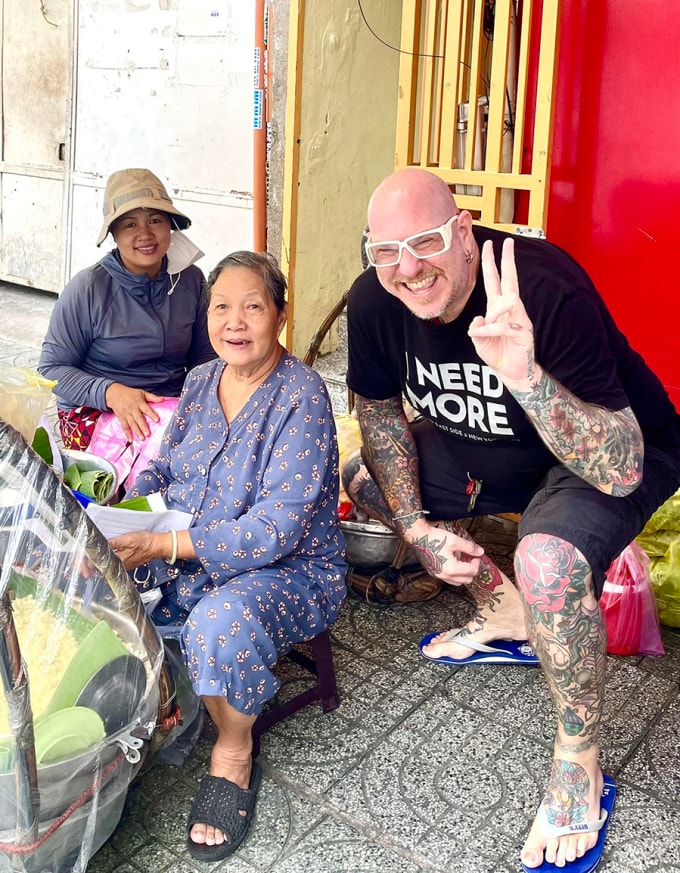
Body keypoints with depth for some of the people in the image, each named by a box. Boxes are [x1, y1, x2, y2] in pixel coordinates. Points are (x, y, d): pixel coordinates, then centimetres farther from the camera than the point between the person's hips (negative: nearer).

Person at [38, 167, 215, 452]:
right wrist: (110, 392, -23)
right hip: (94, 413, -4)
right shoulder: (87, 288, -10)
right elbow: (51, 368, -6)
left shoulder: (191, 280, 3)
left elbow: (203, 355, 13)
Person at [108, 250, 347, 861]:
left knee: (222, 624, -37)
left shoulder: (300, 397, -19)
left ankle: (234, 752, -6)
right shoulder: (200, 382, 5)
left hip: (290, 571, -7)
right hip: (187, 559, 7)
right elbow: (165, 468, 15)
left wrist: (168, 546, -30)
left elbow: (278, 528, -25)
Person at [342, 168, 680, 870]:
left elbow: (620, 468, -41)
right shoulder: (374, 300, -17)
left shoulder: (547, 292, -36)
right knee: (362, 478, 4)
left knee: (546, 562, -36)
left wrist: (524, 373, -56)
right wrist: (416, 527, -6)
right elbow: (379, 414, 1)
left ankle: (579, 768, -7)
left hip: (623, 455, -7)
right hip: (490, 445, 7)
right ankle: (504, 613, 18)